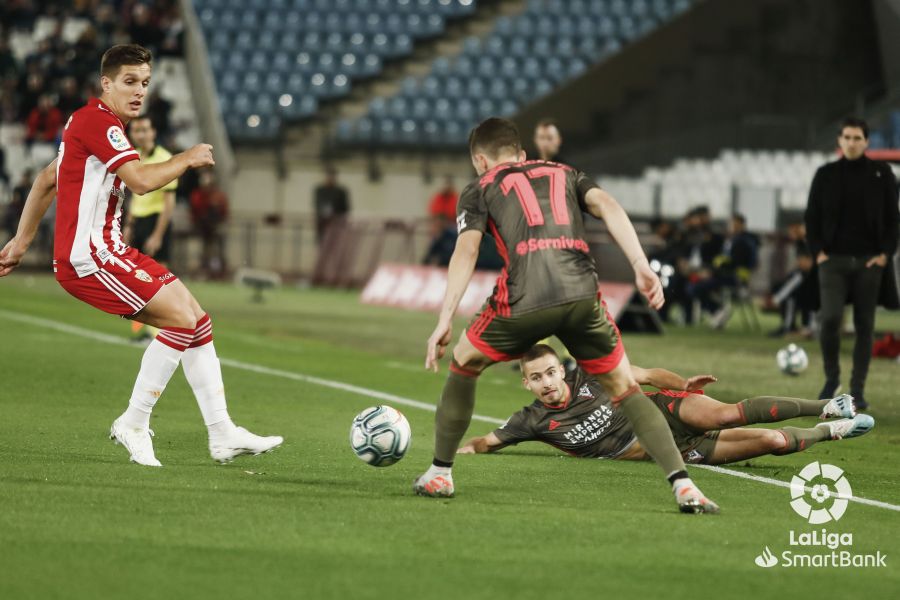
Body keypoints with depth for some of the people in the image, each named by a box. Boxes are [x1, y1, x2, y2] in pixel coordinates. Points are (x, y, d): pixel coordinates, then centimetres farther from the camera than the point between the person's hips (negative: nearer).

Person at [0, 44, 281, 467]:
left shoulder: (90, 122, 19)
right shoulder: (96, 121, -14)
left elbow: (46, 180, 26)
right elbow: (142, 180, -24)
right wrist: (188, 159, -8)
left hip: (103, 250, 10)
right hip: (88, 257, -10)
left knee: (197, 320, 5)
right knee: (183, 318, -17)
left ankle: (222, 433, 4)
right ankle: (134, 424, -7)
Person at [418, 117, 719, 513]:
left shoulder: (479, 190, 23)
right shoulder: (565, 174, 31)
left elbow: (466, 250, 6)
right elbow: (606, 205, 11)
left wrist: (445, 321, -1)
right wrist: (641, 267, 2)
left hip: (524, 299, -2)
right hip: (582, 293, 2)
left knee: (463, 365, 25)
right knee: (624, 389, 15)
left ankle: (440, 474, 27)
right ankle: (683, 486, -1)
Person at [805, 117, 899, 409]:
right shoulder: (826, 175, 4)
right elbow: (812, 217, 9)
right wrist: (818, 251, -2)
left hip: (868, 261, 0)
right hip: (834, 260, 0)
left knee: (865, 326, 2)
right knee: (829, 319, -15)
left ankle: (858, 389, 9)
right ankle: (831, 377, 6)